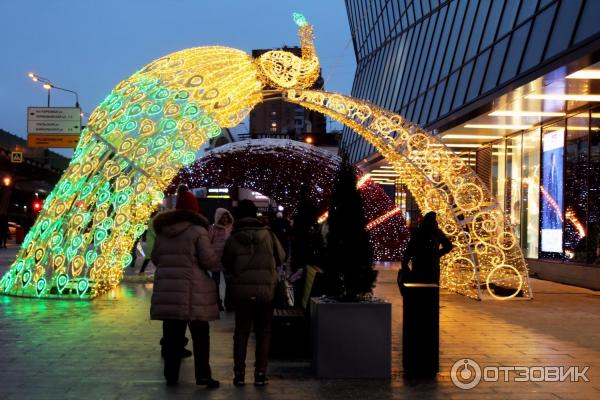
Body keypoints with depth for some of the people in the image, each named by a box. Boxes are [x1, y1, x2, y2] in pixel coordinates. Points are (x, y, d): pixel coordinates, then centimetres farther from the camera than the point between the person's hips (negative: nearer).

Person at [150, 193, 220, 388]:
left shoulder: (162, 232, 8)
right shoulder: (197, 231, -7)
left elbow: (155, 258, 16)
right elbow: (209, 261, -10)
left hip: (166, 289, 4)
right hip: (192, 289, -4)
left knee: (172, 333, 10)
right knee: (200, 333, 6)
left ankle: (171, 375, 15)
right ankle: (202, 374, 6)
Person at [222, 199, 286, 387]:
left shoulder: (233, 238, -6)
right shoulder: (268, 234, -5)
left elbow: (226, 264, 2)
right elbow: (281, 257, 4)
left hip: (241, 290, 0)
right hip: (266, 289, 0)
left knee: (241, 331, 11)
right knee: (263, 332, 10)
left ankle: (239, 373, 10)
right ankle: (260, 373, 8)